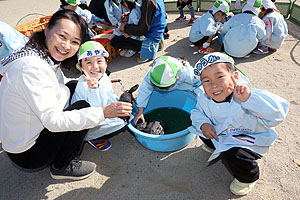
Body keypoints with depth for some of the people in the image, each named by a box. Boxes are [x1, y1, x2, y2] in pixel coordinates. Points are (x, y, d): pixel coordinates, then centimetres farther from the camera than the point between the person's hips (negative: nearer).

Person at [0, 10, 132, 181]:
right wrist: (103, 112, -34)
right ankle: (61, 166, 2)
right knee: (82, 106, -19)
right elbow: (53, 121, -32)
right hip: (26, 154, -8)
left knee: (76, 86, 6)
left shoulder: (49, 57, -3)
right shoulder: (30, 67, -30)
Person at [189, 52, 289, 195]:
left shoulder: (244, 99, -36)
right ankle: (215, 146, 33)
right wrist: (203, 124, -18)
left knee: (232, 156, -30)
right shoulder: (204, 100, -17)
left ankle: (248, 178, 9)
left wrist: (249, 98, -56)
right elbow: (197, 112, 5)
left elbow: (278, 113, -43)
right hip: (221, 133, 6)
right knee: (199, 126, 2)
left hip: (250, 139, -5)